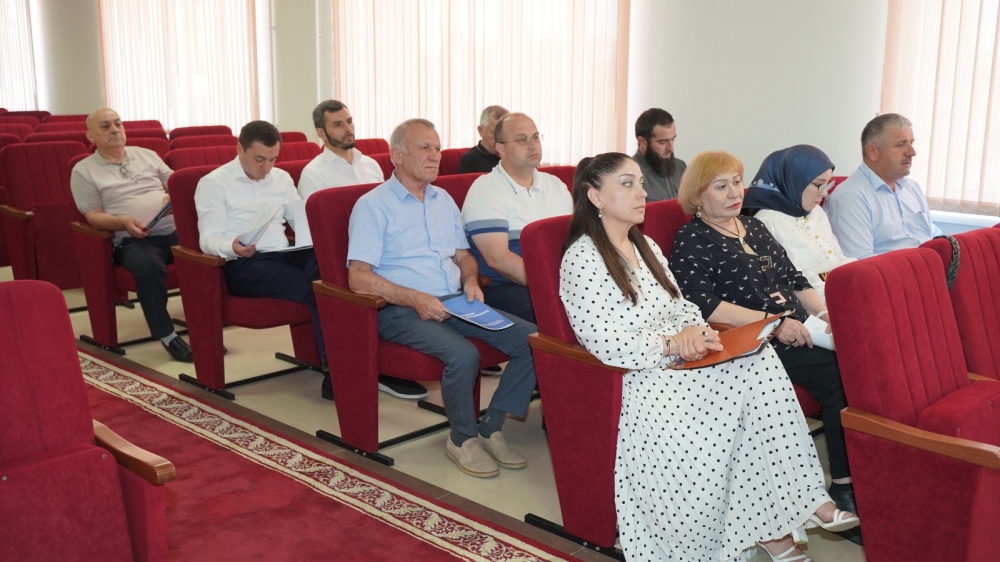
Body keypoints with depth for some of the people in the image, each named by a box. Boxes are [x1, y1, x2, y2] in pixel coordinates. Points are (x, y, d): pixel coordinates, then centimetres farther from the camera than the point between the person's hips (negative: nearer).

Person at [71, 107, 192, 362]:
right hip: (132, 240, -4)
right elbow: (93, 216, 2)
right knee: (149, 265, -39)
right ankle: (167, 336, -27)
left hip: (174, 230, 4)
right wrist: (124, 223, -17)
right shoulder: (84, 170, 10)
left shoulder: (147, 155, 21)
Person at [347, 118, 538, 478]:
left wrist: (471, 280, 1)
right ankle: (463, 438, -8)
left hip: (454, 302, 7)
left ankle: (491, 427, -3)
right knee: (463, 354, -34)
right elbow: (359, 277, -11)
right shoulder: (373, 205, -2)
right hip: (402, 311, -7)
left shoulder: (444, 201, 20)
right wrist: (415, 299, -22)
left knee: (532, 338, -13)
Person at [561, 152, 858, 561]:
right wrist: (672, 344, -17)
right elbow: (604, 343, -15)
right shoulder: (581, 259, -6)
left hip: (680, 363, 7)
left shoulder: (647, 247, 20)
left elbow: (683, 307, 20)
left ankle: (777, 513, -20)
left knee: (758, 359, -22)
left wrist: (697, 332, -3)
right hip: (636, 375, -7)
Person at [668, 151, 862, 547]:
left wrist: (824, 312, 4)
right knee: (840, 376, -25)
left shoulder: (754, 227, 23)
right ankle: (844, 490, -17)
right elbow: (704, 306, -13)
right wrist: (772, 321, -16)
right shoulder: (691, 241, 0)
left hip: (800, 330, 7)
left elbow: (794, 279, 22)